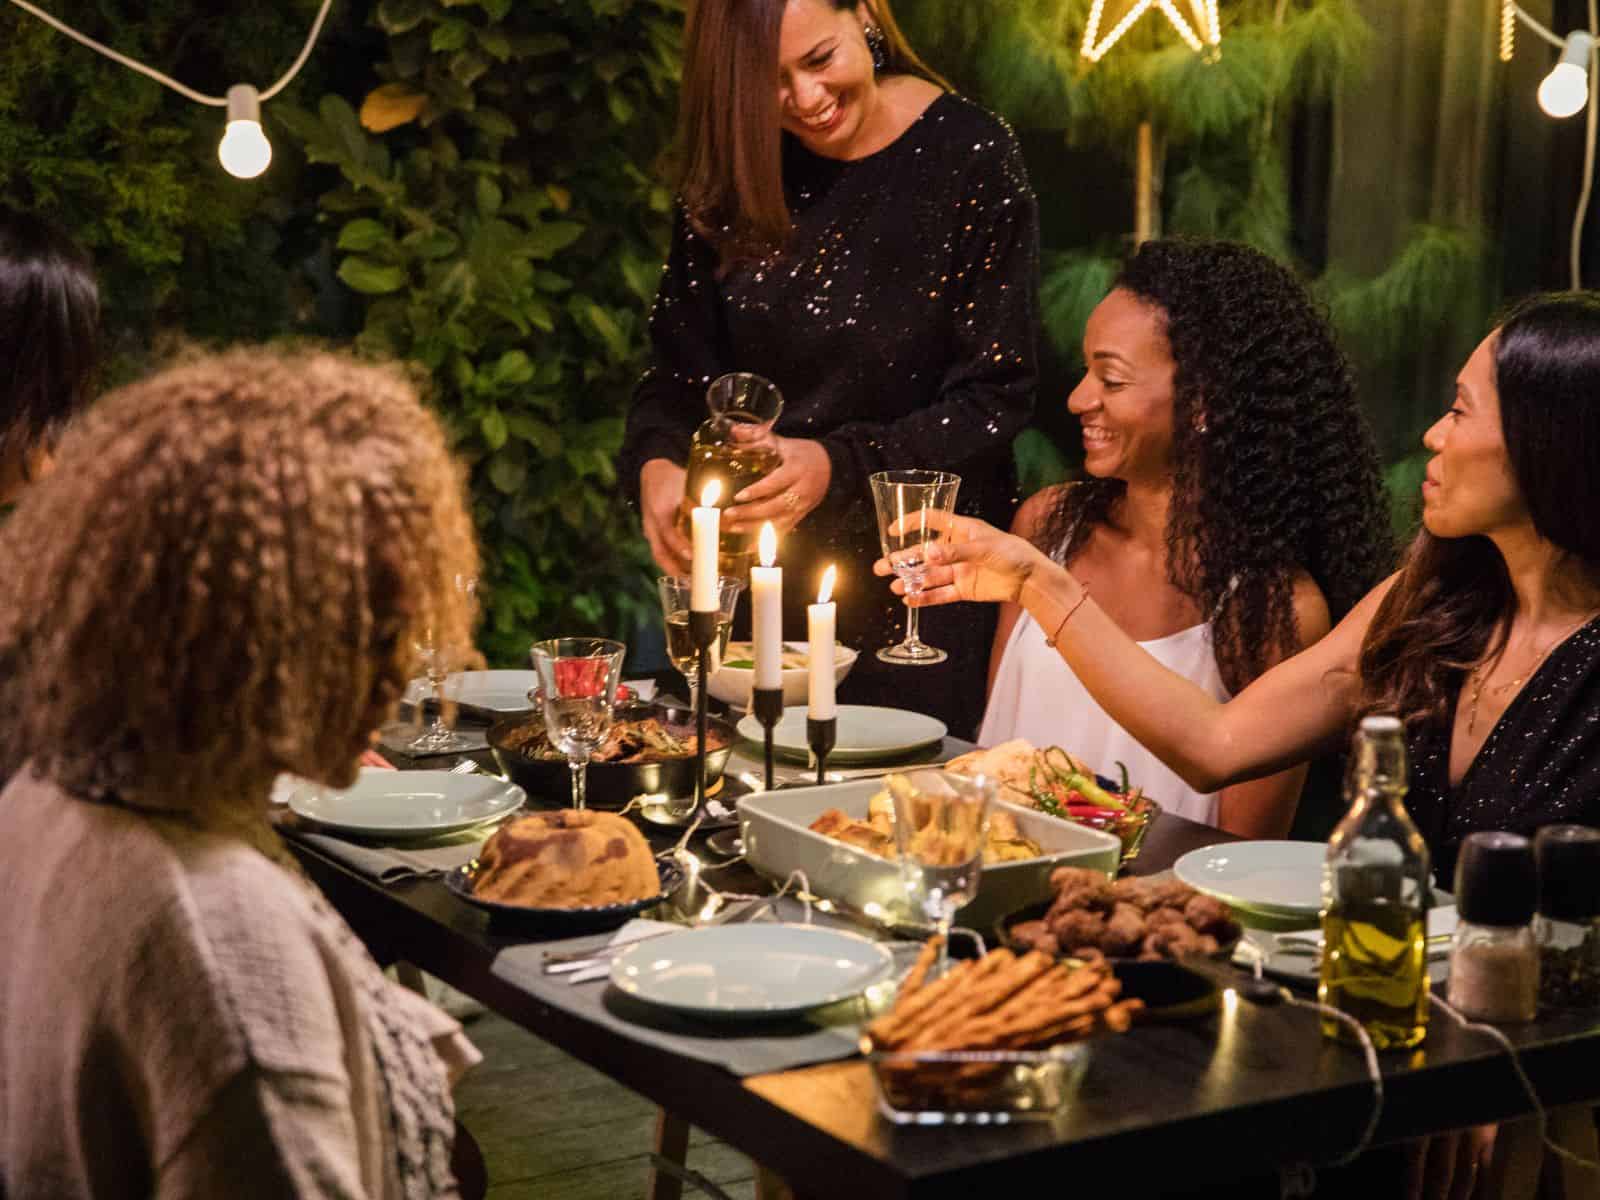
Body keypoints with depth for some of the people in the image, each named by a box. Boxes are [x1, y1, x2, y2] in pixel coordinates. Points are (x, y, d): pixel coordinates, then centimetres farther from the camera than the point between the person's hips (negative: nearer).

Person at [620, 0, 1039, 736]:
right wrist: (655, 465, -17)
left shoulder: (969, 159, -10)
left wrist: (839, 464, -22)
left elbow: (994, 401, -11)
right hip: (754, 578, 4)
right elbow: (679, 372, 3)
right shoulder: (731, 174, 1)